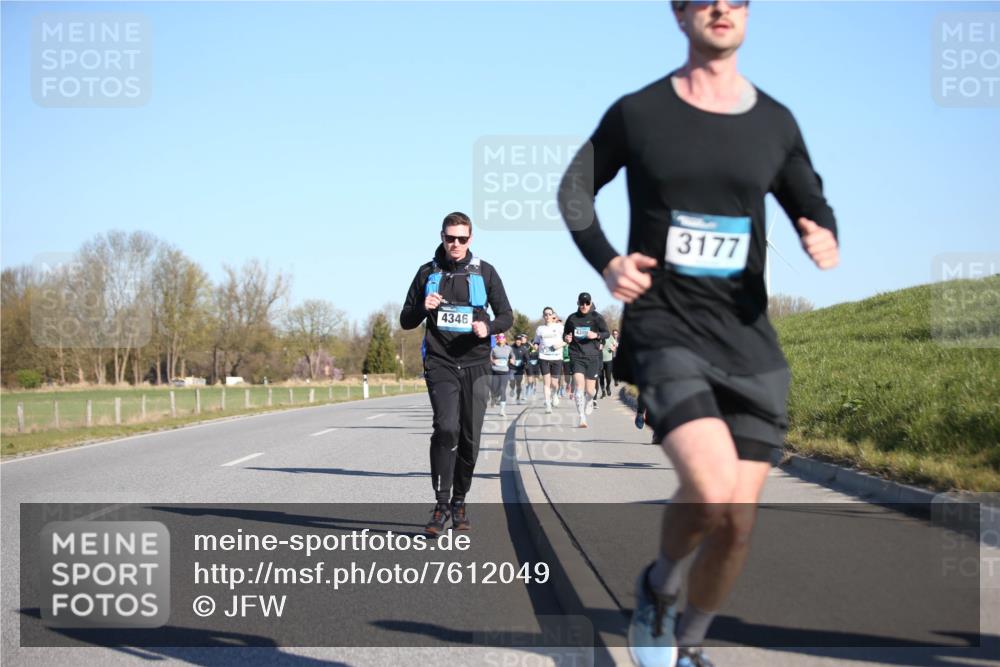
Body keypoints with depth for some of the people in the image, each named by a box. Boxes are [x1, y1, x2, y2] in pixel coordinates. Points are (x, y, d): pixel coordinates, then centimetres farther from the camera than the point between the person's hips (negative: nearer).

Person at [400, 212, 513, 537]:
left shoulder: (484, 272, 6)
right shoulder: (428, 273, 7)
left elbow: (506, 315, 9)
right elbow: (406, 321, 12)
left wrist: (488, 327, -12)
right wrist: (423, 308, -10)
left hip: (475, 365, 1)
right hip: (440, 364, -1)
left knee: (470, 437, 4)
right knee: (446, 428, -19)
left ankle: (459, 503, 19)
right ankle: (441, 505, -17)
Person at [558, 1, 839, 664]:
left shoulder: (776, 123, 7)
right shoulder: (638, 113, 1)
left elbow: (814, 209, 18)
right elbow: (575, 190, 14)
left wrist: (827, 242, -8)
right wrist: (607, 262, -4)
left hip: (749, 341, 3)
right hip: (664, 330, -3)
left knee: (739, 522, 1)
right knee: (712, 490, -25)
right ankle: (661, 582, 8)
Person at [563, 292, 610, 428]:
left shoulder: (596, 317, 0)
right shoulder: (572, 318, 6)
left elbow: (607, 333, 1)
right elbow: (565, 333, 20)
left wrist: (596, 335, -18)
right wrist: (566, 338, -3)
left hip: (592, 356, 0)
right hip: (576, 356, 0)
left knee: (590, 390, 2)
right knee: (579, 385, -17)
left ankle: (590, 401, 42)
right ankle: (582, 418, -17)